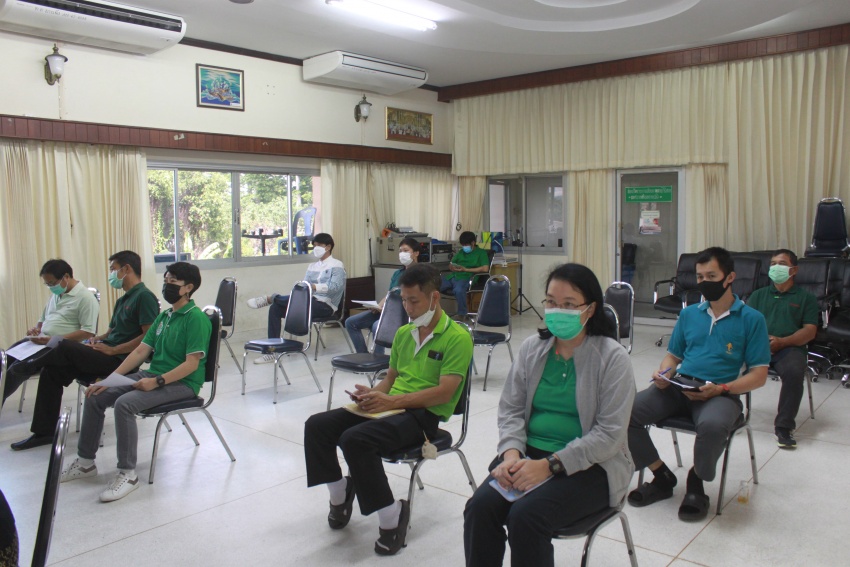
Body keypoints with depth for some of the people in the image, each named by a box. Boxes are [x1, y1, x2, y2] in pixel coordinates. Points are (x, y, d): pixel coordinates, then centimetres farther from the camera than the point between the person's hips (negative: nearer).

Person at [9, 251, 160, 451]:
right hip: (109, 357, 9)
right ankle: (44, 432, 3)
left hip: (120, 361, -9)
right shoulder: (123, 300, 21)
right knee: (52, 370, -2)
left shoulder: (144, 297, -11)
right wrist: (98, 339, 3)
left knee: (66, 348, -22)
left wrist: (113, 350, -17)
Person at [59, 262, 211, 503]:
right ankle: (85, 461, 16)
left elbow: (191, 364, -19)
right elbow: (141, 351, 12)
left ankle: (128, 473, -18)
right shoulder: (164, 316, 14)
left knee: (124, 403, -29)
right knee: (95, 396, 2)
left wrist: (157, 382, -25)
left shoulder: (196, 318, -13)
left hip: (182, 383, -9)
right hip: (152, 375, 9)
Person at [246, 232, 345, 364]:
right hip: (311, 303, 7)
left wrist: (313, 287, -32)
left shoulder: (336, 266, -1)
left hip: (325, 306, -7)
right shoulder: (312, 266, 21)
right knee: (275, 308, -12)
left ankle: (270, 299, -8)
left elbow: (335, 286, -19)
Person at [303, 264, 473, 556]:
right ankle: (340, 495, 11)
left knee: (354, 439, -32)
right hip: (390, 406, 8)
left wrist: (391, 401, -21)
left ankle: (391, 516, -15)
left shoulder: (457, 337, -9)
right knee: (316, 425, -9)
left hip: (423, 415, -8)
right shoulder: (403, 333, 15)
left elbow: (444, 392, -17)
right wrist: (372, 395, -1)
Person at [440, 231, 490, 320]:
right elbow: (451, 265, 28)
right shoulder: (461, 252, 26)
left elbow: (485, 269, -8)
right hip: (453, 276, 6)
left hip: (466, 278, -6)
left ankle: (462, 314, -21)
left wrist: (466, 269, -9)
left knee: (458, 290, -41)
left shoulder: (481, 253, 8)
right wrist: (453, 268, 0)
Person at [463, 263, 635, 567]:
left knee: (526, 515, -28)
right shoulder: (532, 348, 6)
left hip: (588, 466, -4)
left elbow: (609, 433, -14)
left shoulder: (612, 357, -9)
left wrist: (549, 465, -21)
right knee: (479, 507, -21)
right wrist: (511, 453, -13)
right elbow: (510, 408, 7)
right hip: (529, 454, 4)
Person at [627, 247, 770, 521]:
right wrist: (663, 374, -2)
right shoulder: (689, 313, 17)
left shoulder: (751, 319, 4)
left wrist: (720, 388, -16)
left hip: (720, 393, -4)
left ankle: (696, 482, -6)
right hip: (678, 386, 4)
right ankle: (662, 478, 0)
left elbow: (758, 375, 0)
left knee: (712, 425, -40)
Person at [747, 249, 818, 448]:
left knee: (794, 372, -36)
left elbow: (810, 331, 6)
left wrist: (781, 341, -12)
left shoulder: (805, 297, 19)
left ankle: (784, 426, -24)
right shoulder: (759, 295, 26)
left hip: (789, 347, -2)